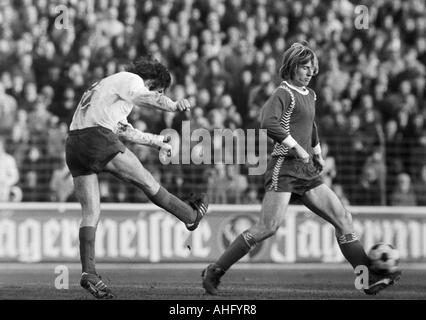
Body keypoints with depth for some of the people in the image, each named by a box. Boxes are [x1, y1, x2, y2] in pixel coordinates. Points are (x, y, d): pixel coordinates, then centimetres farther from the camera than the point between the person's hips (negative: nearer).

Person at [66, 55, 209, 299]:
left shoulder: (109, 85, 35)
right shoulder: (131, 80, 5)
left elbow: (124, 131, 42)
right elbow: (147, 98, -19)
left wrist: (156, 141, 47)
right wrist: (174, 106, -35)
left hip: (74, 144, 9)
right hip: (97, 137, -9)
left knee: (91, 213, 1)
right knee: (147, 181, 7)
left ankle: (89, 272, -10)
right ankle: (191, 215, 21)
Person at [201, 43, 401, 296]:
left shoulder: (310, 95, 18)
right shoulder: (284, 94, -9)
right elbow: (269, 123, -27)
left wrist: (318, 153, 34)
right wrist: (297, 147, -23)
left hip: (307, 171, 8)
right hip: (285, 168, -8)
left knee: (344, 219, 1)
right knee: (268, 228, -15)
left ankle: (370, 278, 1)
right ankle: (215, 272, -6)